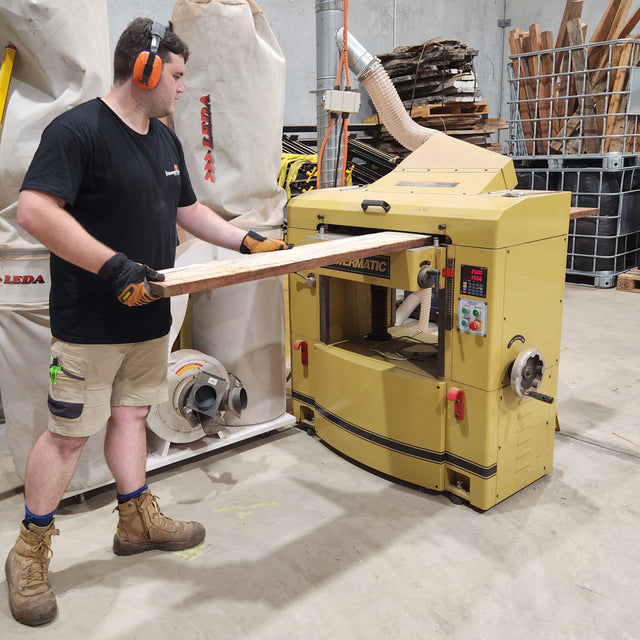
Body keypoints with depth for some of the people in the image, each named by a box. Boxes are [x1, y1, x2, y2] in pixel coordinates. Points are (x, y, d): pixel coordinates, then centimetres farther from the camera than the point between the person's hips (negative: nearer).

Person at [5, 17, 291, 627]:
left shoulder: (166, 141, 14)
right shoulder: (78, 130, -15)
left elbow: (188, 209, 23)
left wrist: (249, 242, 17)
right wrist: (114, 266, -30)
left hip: (149, 316, 8)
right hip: (89, 325, -8)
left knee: (130, 415, 18)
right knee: (67, 434, 2)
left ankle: (137, 520, 34)